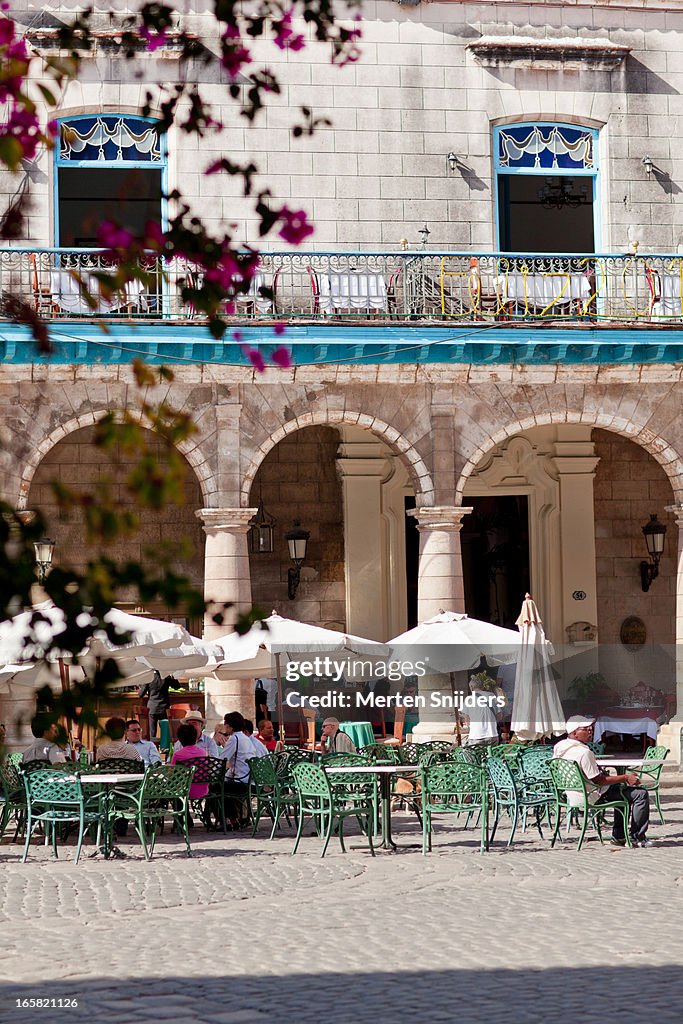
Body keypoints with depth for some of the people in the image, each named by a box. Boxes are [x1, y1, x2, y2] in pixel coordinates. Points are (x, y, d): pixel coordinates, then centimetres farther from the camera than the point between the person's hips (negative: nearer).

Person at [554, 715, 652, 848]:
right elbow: (598, 780, -23)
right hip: (594, 797, -10)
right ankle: (637, 838, 1)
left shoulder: (560, 748, 4)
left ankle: (618, 836, 30)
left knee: (622, 788, 32)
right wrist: (625, 778, -15)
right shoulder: (583, 752, -26)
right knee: (641, 794, -7)